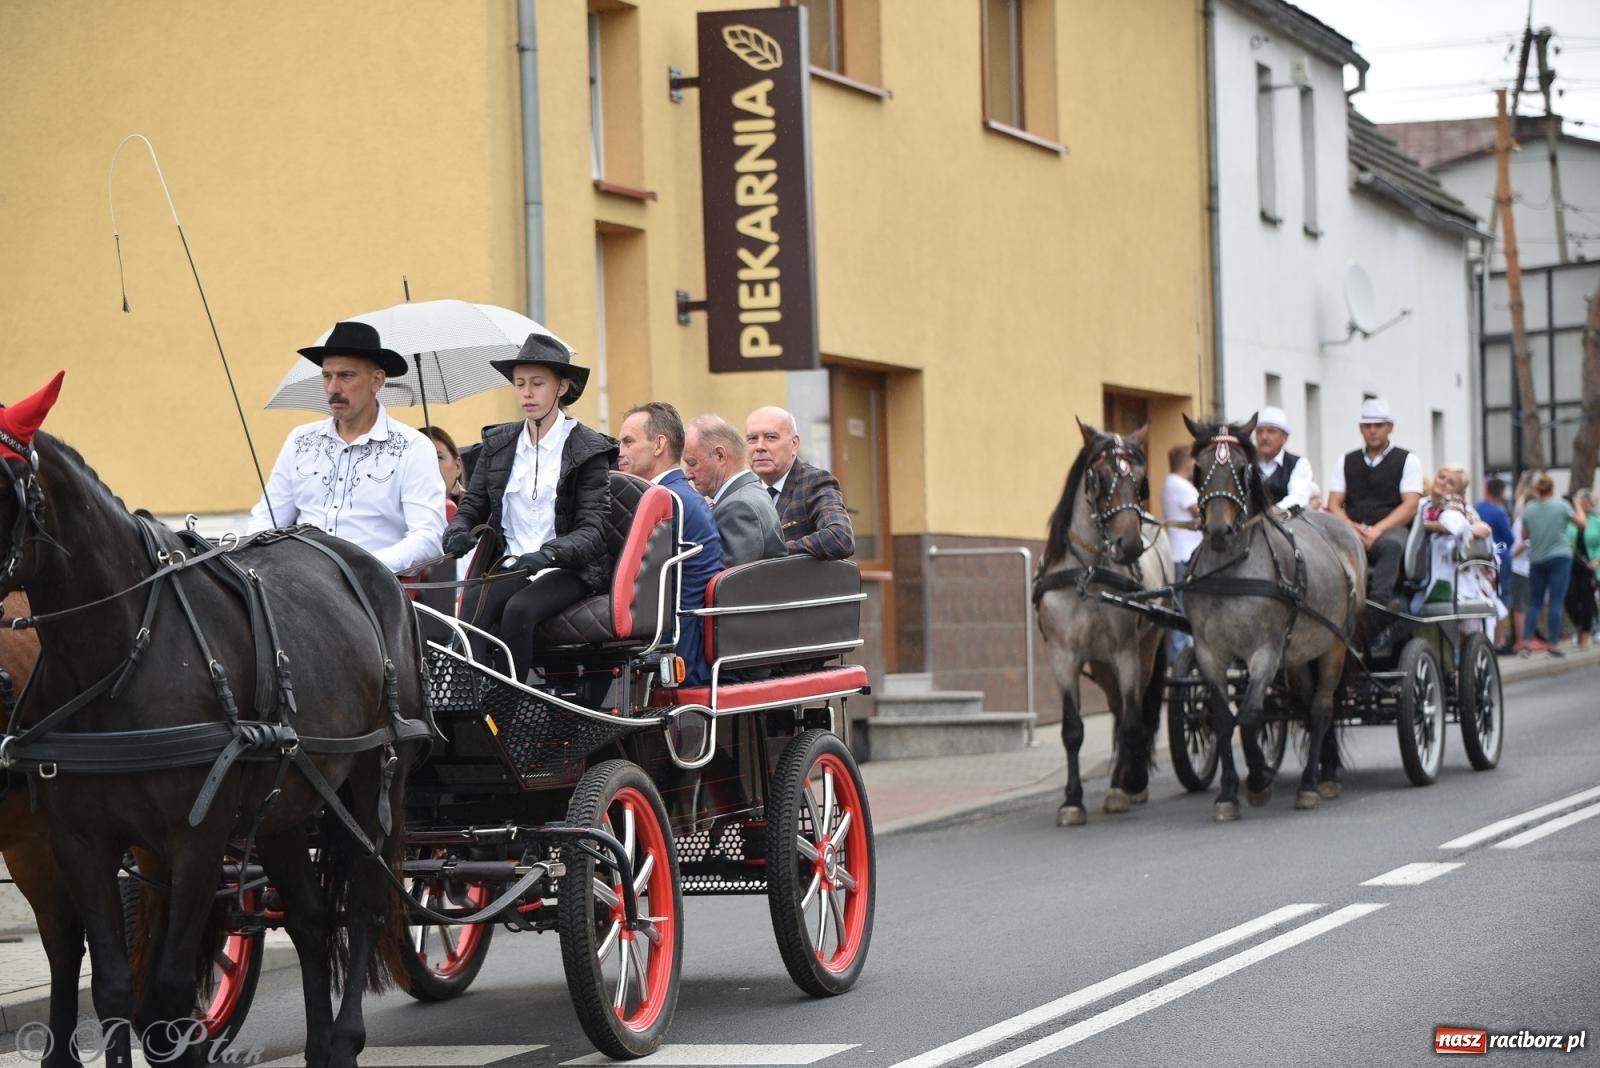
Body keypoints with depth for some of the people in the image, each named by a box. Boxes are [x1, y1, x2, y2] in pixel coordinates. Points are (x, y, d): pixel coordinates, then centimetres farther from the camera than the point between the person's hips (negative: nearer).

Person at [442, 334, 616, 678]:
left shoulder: (588, 449, 0)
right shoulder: (498, 443, 13)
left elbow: (592, 530, -8)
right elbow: (473, 504, 15)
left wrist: (547, 553, -27)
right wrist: (459, 530, -10)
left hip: (569, 570, -3)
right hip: (511, 565, 3)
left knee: (519, 609, -33)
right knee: (472, 608, -29)